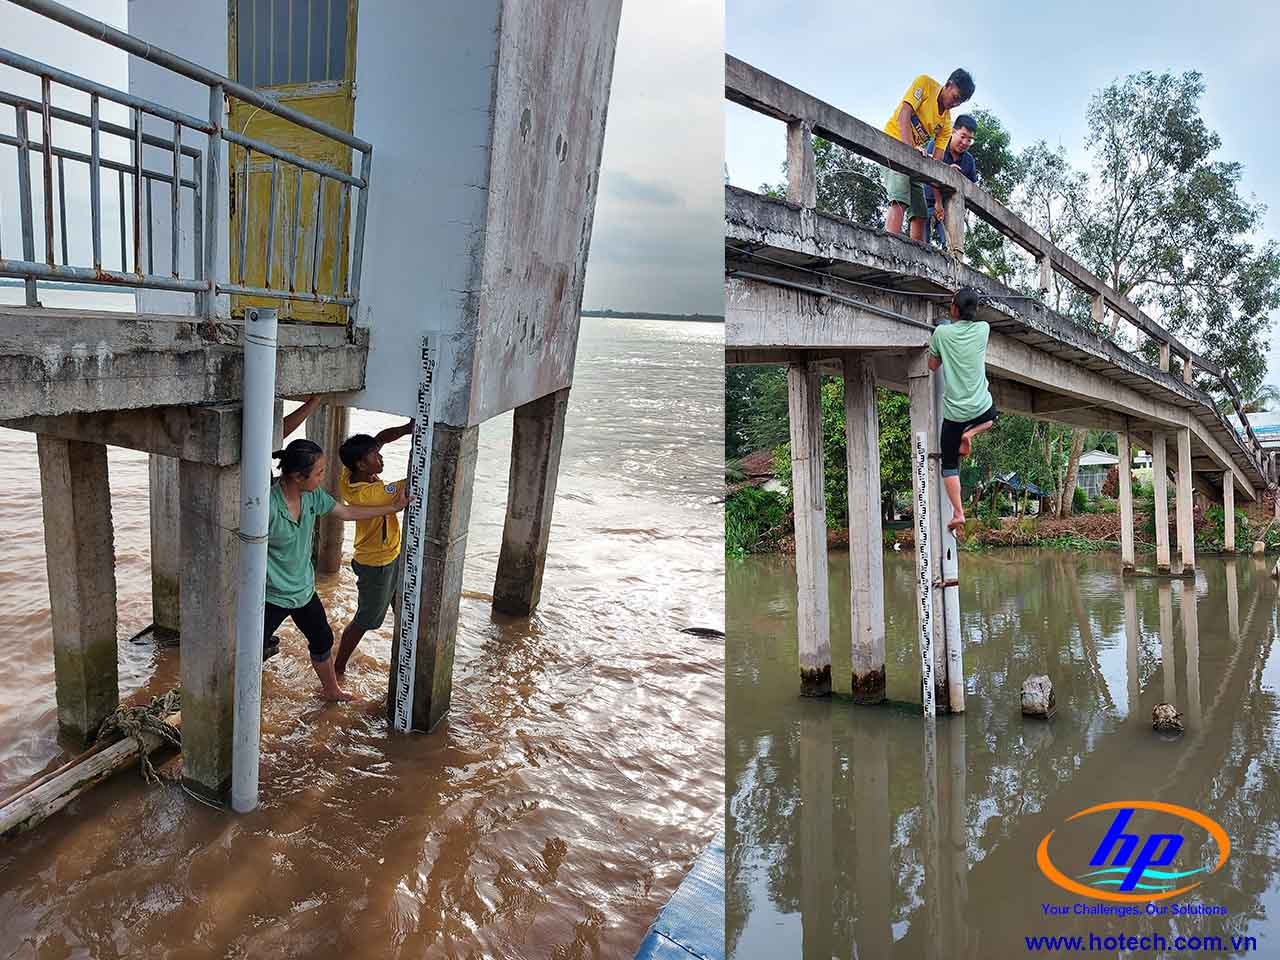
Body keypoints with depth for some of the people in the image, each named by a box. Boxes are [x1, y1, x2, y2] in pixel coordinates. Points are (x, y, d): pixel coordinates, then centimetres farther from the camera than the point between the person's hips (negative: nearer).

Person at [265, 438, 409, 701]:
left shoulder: (312, 495, -8)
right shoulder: (268, 506, -31)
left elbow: (346, 513, 8)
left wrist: (392, 507, 11)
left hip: (304, 588, 8)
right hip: (271, 595, -8)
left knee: (323, 640, 25)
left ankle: (331, 690, 50)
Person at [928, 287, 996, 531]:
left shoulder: (942, 332, -10)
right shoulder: (983, 328, -3)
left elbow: (933, 365, 4)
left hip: (955, 411, -2)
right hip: (981, 407, 2)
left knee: (949, 465, 8)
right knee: (991, 418, 40)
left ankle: (958, 512, -2)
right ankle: (970, 433, 9)